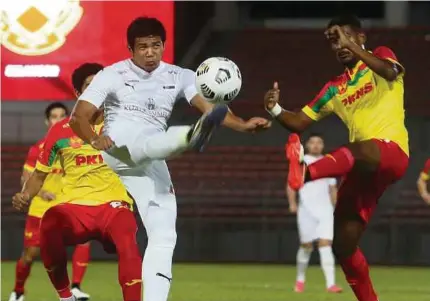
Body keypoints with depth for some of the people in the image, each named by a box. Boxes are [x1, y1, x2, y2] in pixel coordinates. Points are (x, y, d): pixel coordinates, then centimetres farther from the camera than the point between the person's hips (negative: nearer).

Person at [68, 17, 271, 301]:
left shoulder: (179, 76, 10)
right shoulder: (112, 75, 1)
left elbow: (209, 106, -6)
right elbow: (79, 117, -6)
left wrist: (242, 125, -25)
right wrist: (94, 139, -29)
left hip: (152, 165, 5)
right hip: (118, 149, -5)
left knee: (164, 237, -7)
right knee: (147, 143, -38)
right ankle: (192, 137, -72)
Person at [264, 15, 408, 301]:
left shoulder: (381, 55, 7)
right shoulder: (335, 89, 21)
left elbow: (390, 72, -19)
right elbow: (300, 122, 18)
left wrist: (352, 46, -26)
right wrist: (276, 111, -2)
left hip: (392, 151, -8)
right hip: (363, 168, 8)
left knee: (360, 151, -43)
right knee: (343, 244, 2)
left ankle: (306, 173, -72)